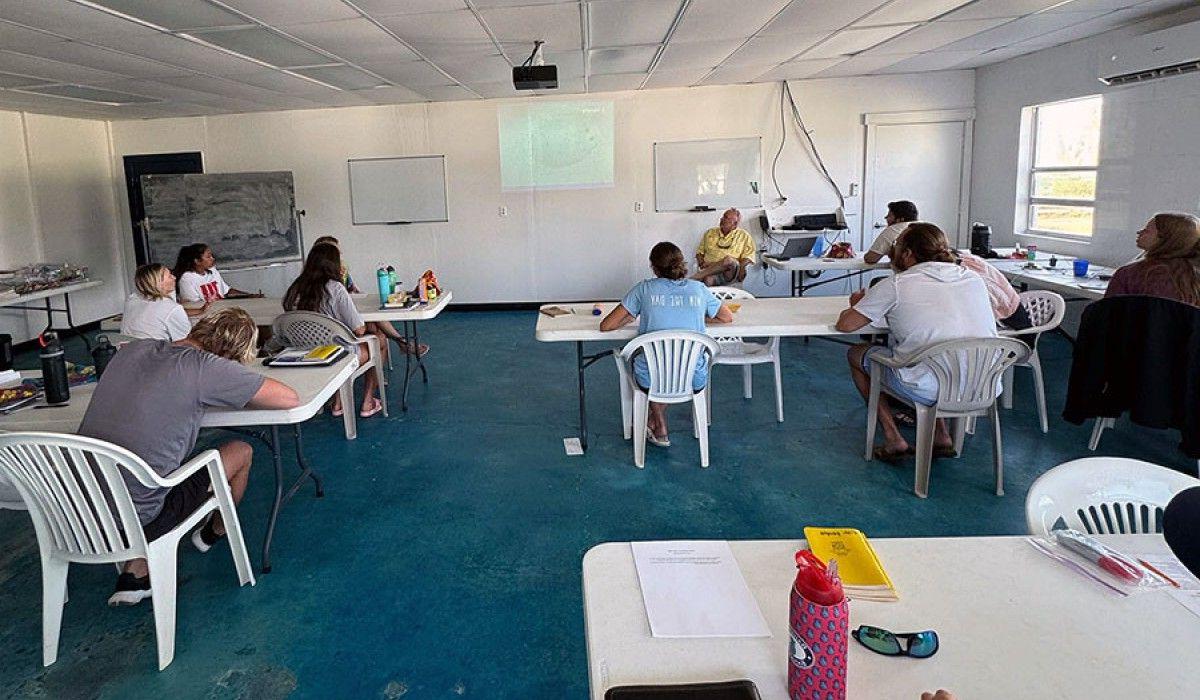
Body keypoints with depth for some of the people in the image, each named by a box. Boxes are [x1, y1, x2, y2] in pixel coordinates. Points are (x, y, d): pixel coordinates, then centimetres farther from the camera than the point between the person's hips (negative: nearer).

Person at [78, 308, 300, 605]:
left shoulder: (131, 350, 5)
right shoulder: (204, 367, -16)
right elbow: (290, 399, -10)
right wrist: (237, 395, 8)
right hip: (137, 522, -7)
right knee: (241, 452, 11)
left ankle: (136, 572, 20)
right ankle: (215, 533, 40)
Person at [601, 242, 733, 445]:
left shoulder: (644, 289, -6)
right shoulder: (698, 289, 1)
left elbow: (605, 326, -5)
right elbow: (728, 317, 18)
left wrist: (634, 315, 12)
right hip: (694, 381, 2)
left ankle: (660, 430, 37)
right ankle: (654, 422, 43)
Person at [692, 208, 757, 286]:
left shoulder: (744, 236, 15)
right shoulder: (710, 233, 21)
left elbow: (748, 256, 7)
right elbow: (700, 252, 22)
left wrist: (740, 267, -13)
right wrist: (701, 263, 1)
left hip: (730, 273, -1)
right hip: (709, 268, 1)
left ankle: (696, 276, -39)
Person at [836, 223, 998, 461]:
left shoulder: (896, 285, -6)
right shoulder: (974, 279, 9)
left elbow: (844, 325, -2)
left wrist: (856, 305, 21)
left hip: (931, 391, -6)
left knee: (856, 354, 17)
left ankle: (893, 441, 16)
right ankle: (941, 436, 27)